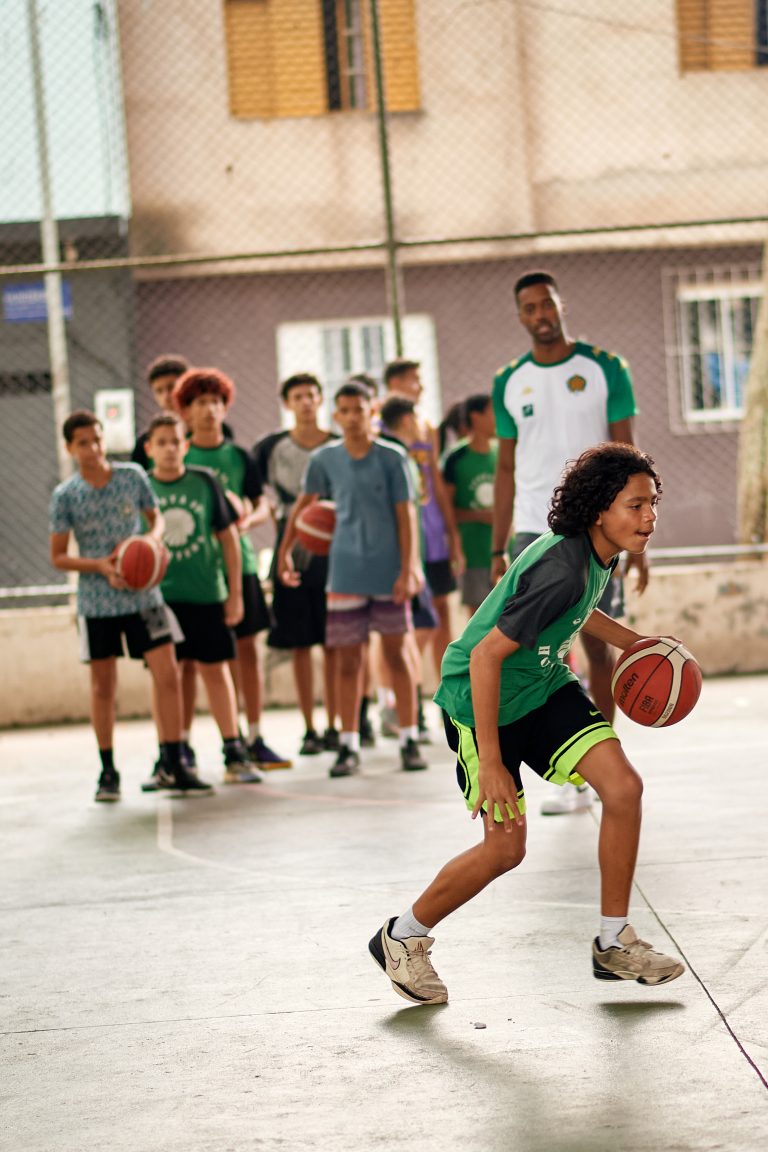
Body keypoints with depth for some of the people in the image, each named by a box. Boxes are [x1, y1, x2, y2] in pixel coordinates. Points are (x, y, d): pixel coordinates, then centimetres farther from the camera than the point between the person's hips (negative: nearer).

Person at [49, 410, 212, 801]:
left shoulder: (133, 476, -1)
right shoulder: (65, 496, -5)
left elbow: (155, 516, 14)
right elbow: (58, 557, -1)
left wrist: (154, 537, -9)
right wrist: (100, 565, -17)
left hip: (142, 594, 1)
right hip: (96, 602, -1)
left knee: (167, 674, -7)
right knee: (103, 687, 7)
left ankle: (174, 764, 0)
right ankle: (108, 772, 19)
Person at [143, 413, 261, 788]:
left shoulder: (205, 482, 1)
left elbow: (228, 536, 5)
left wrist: (235, 593, 3)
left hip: (207, 593, 0)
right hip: (159, 597, 0)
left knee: (215, 670, 6)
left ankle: (234, 755, 12)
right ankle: (166, 760, 10)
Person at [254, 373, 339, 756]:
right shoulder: (271, 448, 3)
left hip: (332, 551, 0)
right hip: (291, 552, 0)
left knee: (333, 643, 1)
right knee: (299, 645, 2)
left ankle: (334, 727, 8)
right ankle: (309, 730, 10)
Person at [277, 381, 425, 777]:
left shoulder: (391, 458, -5)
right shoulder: (324, 459, 2)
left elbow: (405, 515, -5)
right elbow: (304, 502, 14)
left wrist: (407, 569, -10)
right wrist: (284, 551, 11)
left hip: (388, 573, -2)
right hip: (345, 574, 2)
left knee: (396, 654, 4)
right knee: (348, 660, 3)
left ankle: (409, 740, 10)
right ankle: (348, 745, 7)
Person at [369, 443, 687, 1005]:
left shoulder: (598, 552, -5)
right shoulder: (562, 569, -33)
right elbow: (486, 655, -31)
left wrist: (635, 643, 16)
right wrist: (490, 762, -29)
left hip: (546, 684, 8)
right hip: (483, 700, -8)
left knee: (623, 786, -10)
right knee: (506, 848, -4)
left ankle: (614, 944, 3)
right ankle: (403, 938, 20)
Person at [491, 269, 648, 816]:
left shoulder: (605, 368, 1)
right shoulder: (509, 382, 8)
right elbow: (506, 469, 11)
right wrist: (497, 550, 6)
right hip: (534, 531, 2)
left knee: (598, 646, 3)